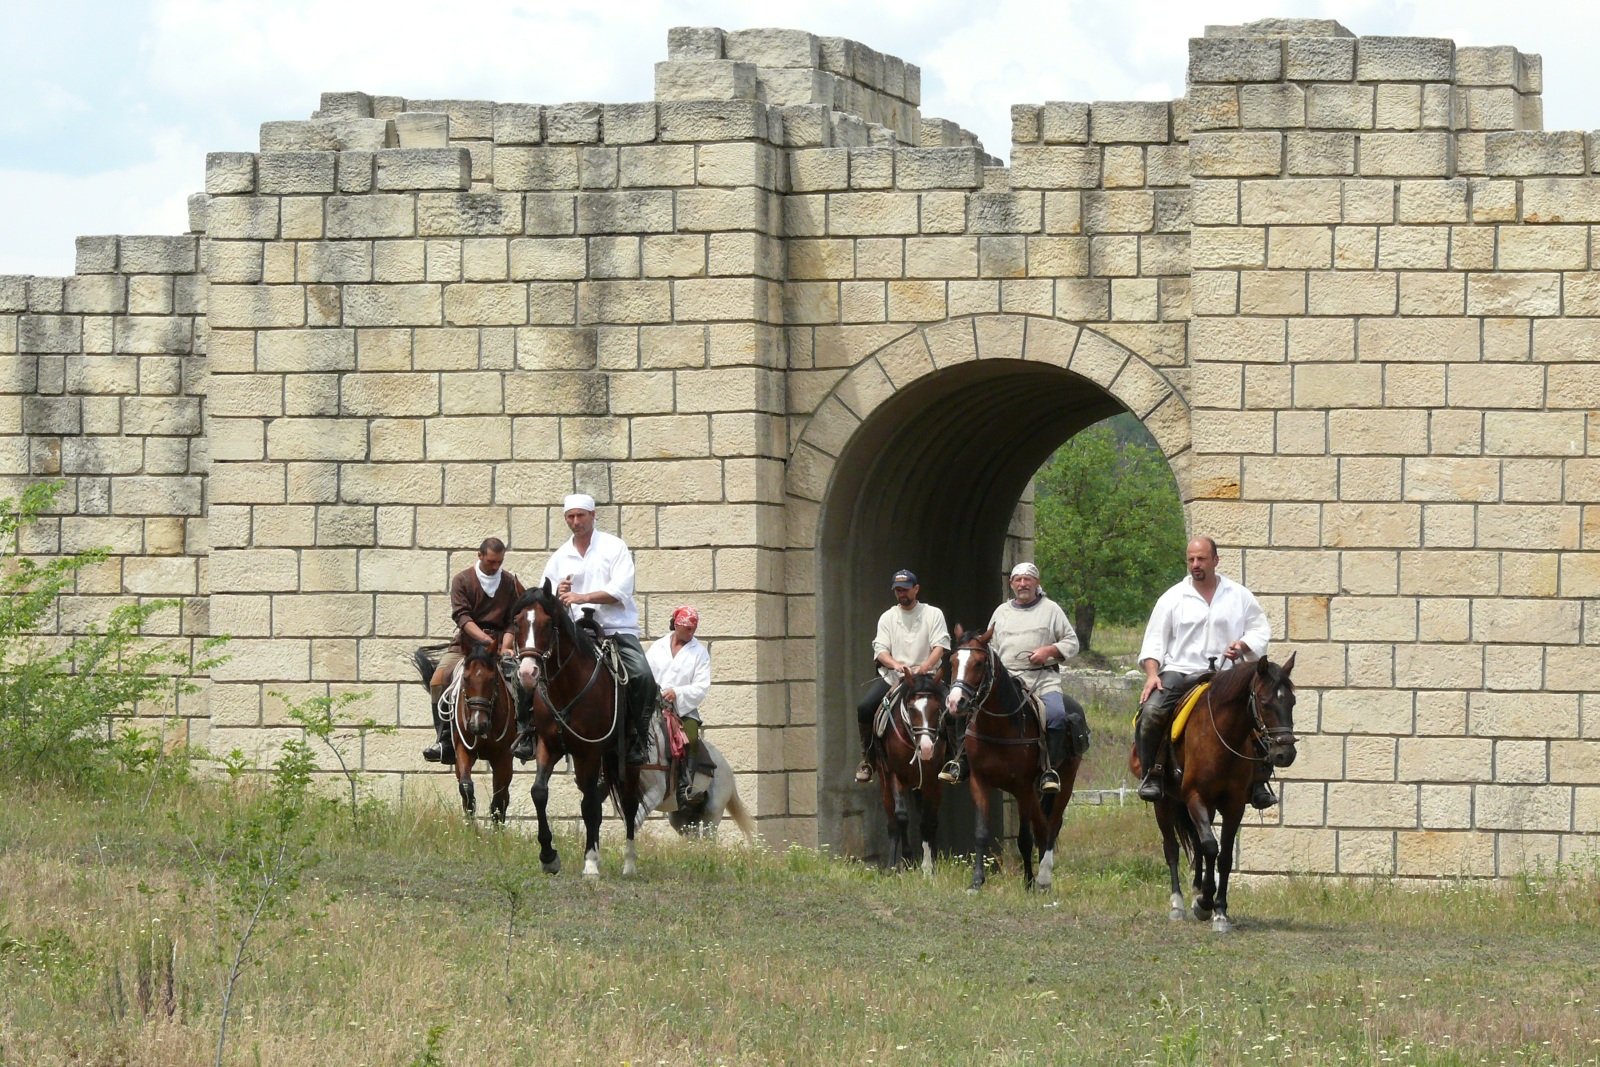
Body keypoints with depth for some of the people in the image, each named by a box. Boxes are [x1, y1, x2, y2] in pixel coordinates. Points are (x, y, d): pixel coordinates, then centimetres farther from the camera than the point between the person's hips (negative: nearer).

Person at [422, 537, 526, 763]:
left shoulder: (510, 583, 11)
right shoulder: (462, 581, 3)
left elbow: (513, 621, 9)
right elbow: (462, 616, -9)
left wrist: (506, 645, -11)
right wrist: (484, 638, -24)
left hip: (499, 643, 1)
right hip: (466, 643, -1)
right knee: (438, 681, -23)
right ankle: (445, 740, -19)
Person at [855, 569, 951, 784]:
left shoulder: (933, 614, 6)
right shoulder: (887, 617, 13)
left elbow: (940, 645, -4)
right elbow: (880, 649, 2)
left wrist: (926, 666, -24)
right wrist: (896, 664, -20)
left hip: (923, 676, -2)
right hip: (892, 677, 2)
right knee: (864, 708, -19)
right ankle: (867, 759, -4)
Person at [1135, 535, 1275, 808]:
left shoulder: (1239, 596, 11)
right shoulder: (1173, 598, 9)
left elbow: (1260, 631, 12)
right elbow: (1154, 640, 7)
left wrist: (1244, 645, -10)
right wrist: (1152, 674, -9)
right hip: (1179, 673, 0)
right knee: (1152, 710, -28)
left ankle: (1259, 783, -10)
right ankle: (1151, 775, -13)